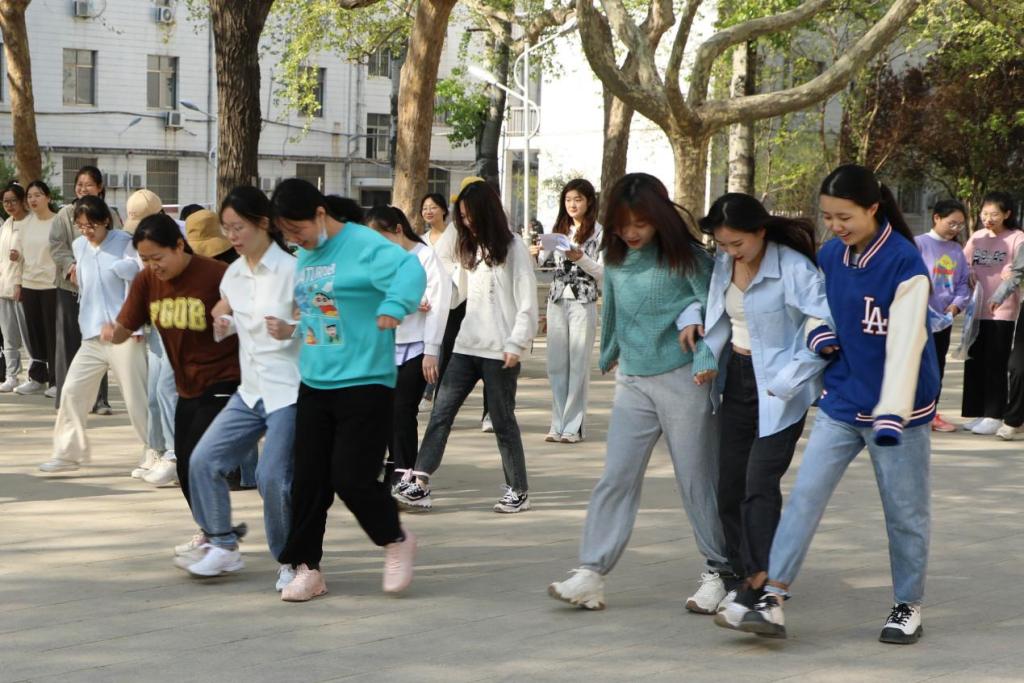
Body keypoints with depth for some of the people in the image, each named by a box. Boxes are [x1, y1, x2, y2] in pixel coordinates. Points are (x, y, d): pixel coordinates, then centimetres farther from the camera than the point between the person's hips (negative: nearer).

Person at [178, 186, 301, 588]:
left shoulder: (290, 270, -11)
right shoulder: (234, 274, 9)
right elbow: (223, 332, 22)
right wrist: (222, 322, 0)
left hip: (288, 391, -7)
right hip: (250, 391, 7)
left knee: (273, 477, -14)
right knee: (204, 460, 0)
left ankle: (293, 561, 5)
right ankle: (221, 546, 12)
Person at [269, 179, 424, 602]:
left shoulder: (363, 246, -13)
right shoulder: (305, 256, 13)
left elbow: (410, 271, -29)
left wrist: (394, 306, -45)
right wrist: (293, 329, 11)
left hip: (364, 382, -7)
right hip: (314, 384, 8)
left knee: (352, 477, -8)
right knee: (309, 479, 6)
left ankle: (396, 542, 17)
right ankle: (306, 567, 15)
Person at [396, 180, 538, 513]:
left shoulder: (512, 249, -5)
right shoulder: (470, 248, 16)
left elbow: (527, 302, -8)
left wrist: (516, 345, -12)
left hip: (499, 351, -6)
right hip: (467, 345, 6)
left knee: (503, 421, 1)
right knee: (441, 412, -3)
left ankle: (518, 491, 13)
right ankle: (421, 485, -5)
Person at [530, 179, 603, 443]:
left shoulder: (599, 232, -2)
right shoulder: (560, 230, 13)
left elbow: (603, 273, -5)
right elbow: (546, 259, 17)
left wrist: (581, 258, -19)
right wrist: (535, 253, -4)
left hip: (584, 303, -5)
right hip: (557, 301, 5)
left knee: (579, 365, -2)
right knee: (556, 364, 5)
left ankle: (573, 426, 1)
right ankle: (558, 424, 9)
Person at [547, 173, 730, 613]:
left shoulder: (685, 256, -9)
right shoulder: (615, 259, 7)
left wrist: (707, 359, -23)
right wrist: (610, 355, 32)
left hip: (682, 379, -5)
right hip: (632, 381, 5)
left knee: (697, 479, 2)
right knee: (616, 478, 0)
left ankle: (719, 573, 14)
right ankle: (591, 574, -2)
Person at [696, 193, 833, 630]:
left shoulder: (795, 269, -16)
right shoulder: (723, 266, 6)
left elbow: (824, 329, -20)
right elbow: (706, 304, 23)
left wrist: (787, 381, -19)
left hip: (779, 387, -7)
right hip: (735, 379, 7)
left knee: (760, 483, -17)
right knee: (730, 485, 6)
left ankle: (758, 588, -19)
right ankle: (742, 574, 16)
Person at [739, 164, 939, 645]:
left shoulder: (905, 264, -17)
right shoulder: (829, 255, 2)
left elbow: (905, 344, -21)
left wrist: (892, 415, -27)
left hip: (897, 406, -5)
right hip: (840, 402, 5)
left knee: (904, 511, 7)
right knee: (805, 494, -6)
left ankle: (908, 605, 23)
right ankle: (773, 597, -8)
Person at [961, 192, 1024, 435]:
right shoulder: (977, 237, 10)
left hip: (1002, 312, -5)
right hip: (977, 310, 5)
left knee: (995, 366, -1)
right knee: (974, 363, 8)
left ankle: (993, 416, 5)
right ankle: (977, 413, 18)